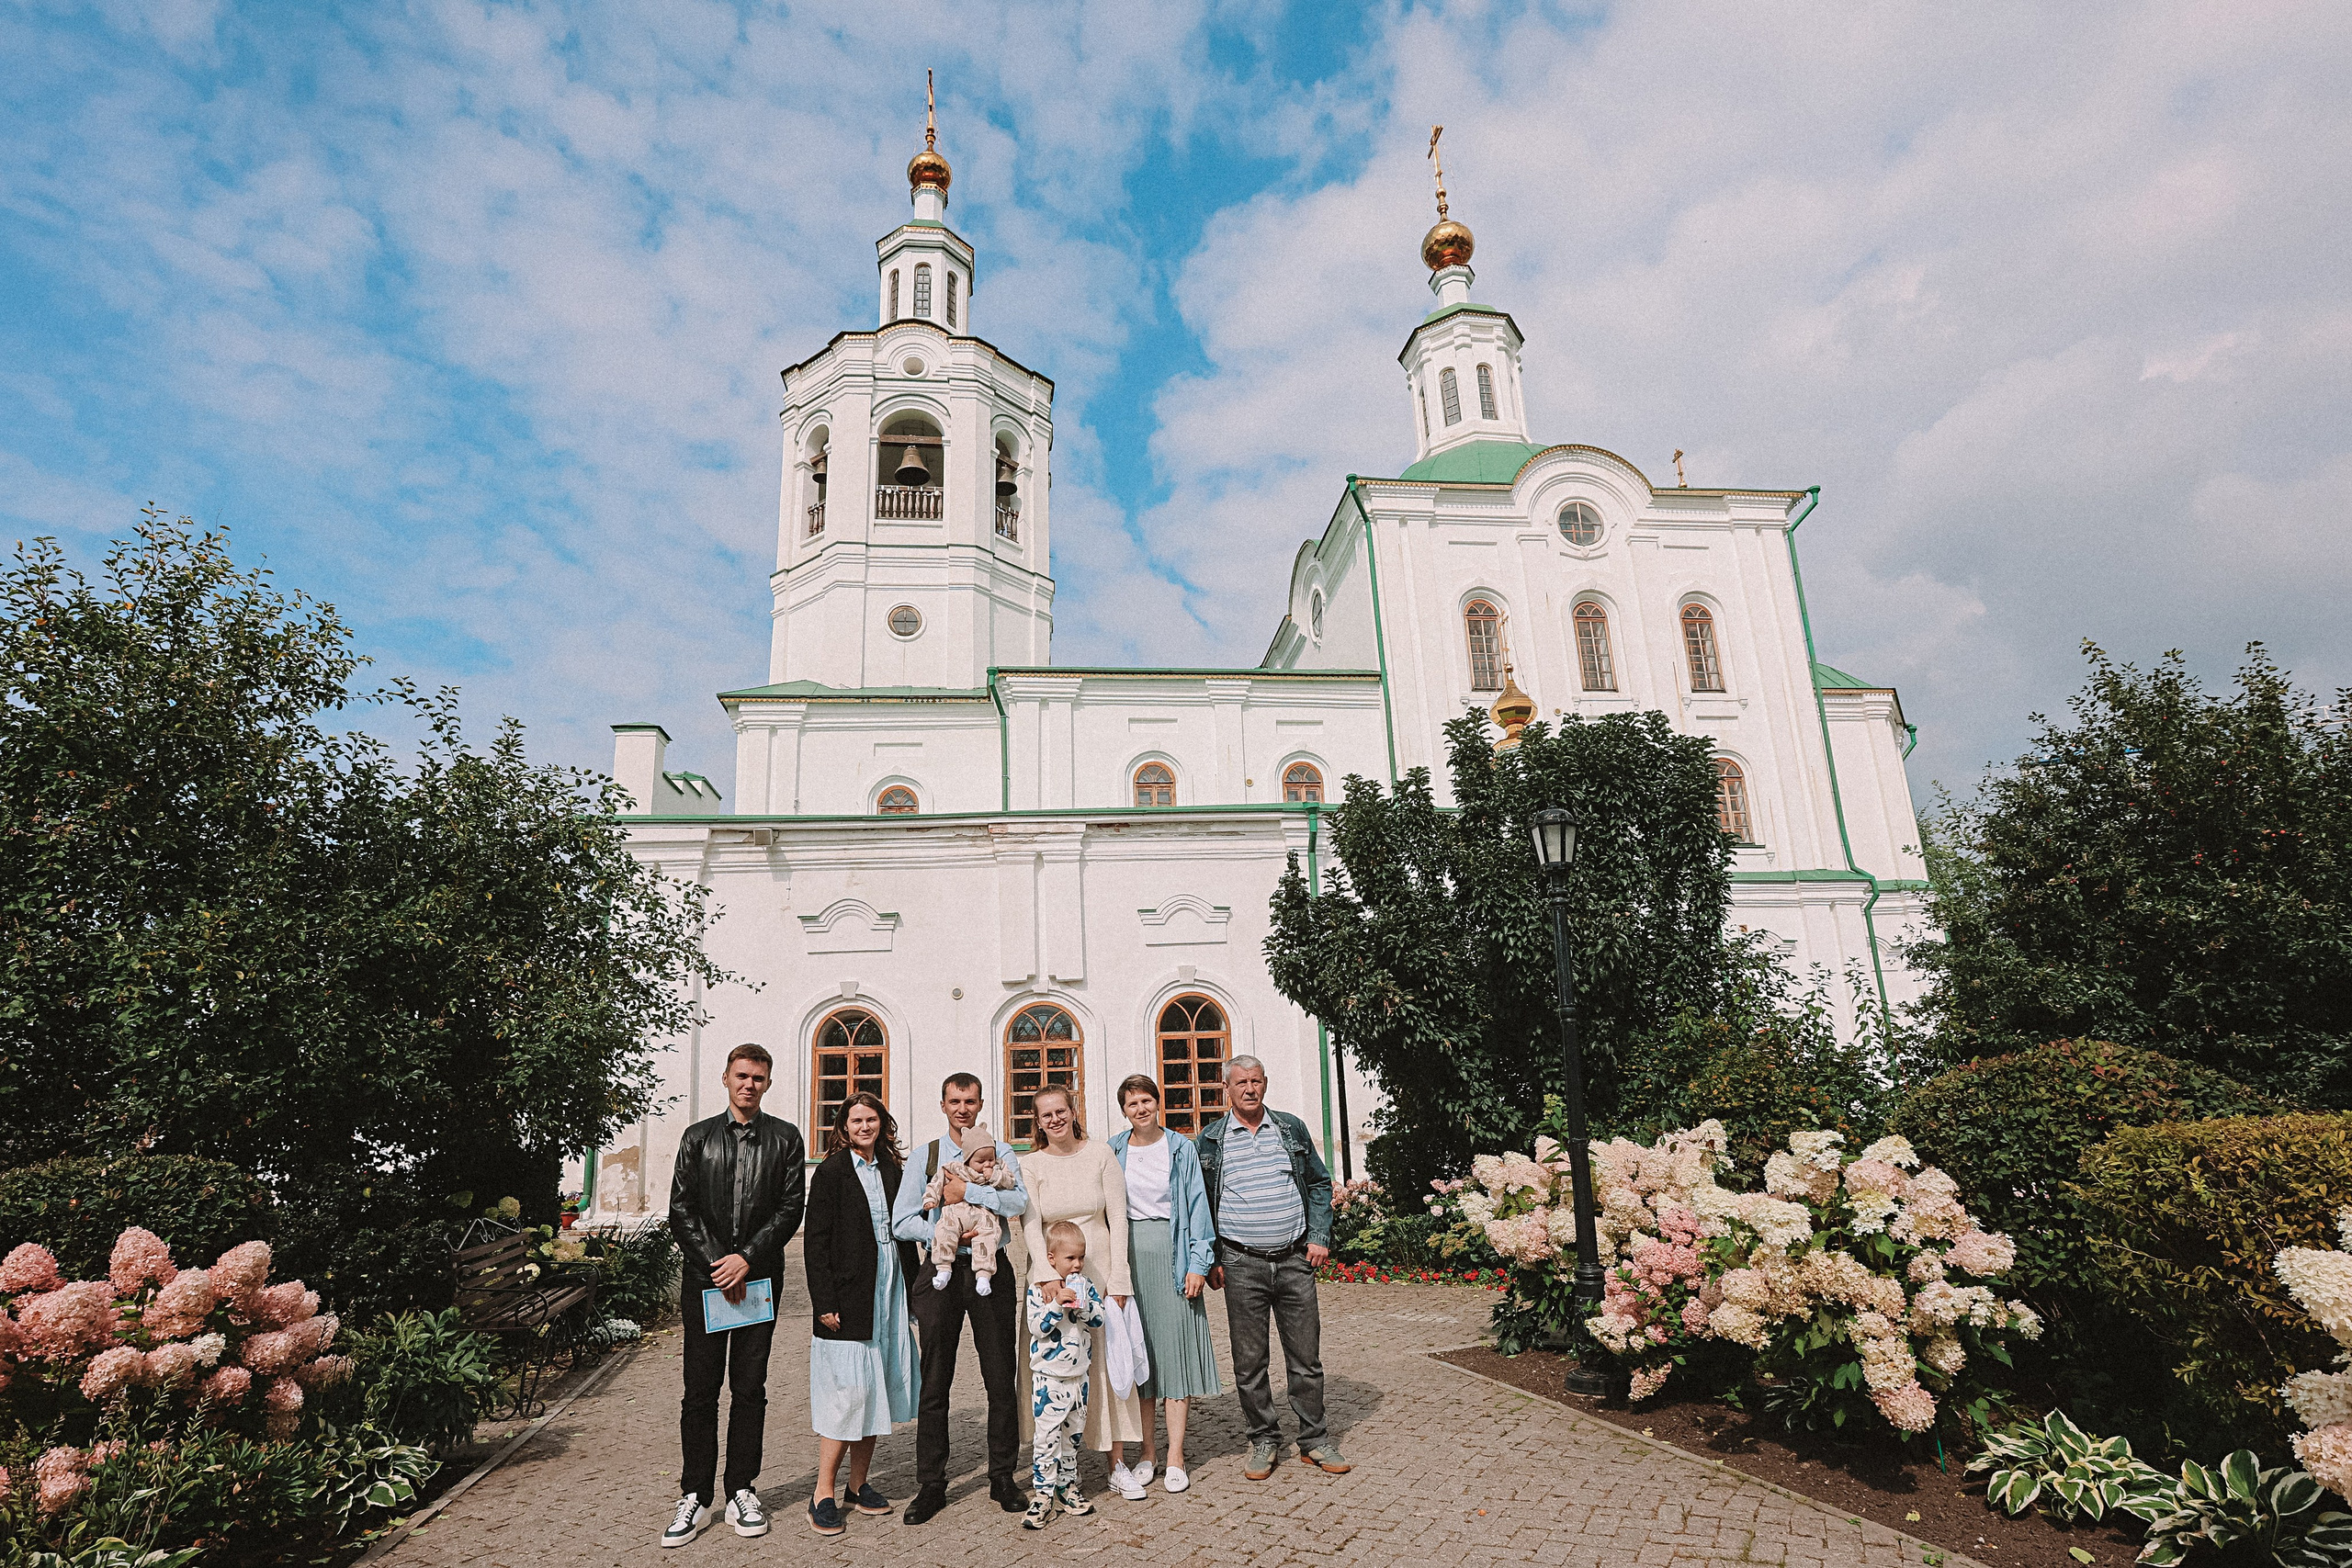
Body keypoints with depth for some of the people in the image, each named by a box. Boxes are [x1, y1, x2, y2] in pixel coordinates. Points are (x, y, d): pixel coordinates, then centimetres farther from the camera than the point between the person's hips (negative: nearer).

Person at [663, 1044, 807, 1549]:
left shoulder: (784, 1138, 5)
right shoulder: (698, 1137, 8)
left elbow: (790, 1208, 0)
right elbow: (681, 1210, 2)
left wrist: (746, 1259, -10)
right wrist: (717, 1263, -7)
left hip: (759, 1276, 0)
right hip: (703, 1277, 0)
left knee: (750, 1388, 6)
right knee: (700, 1390, 3)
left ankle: (741, 1493, 17)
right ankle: (695, 1499, 13)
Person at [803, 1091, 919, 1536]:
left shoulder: (892, 1169, 10)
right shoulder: (831, 1172, -6)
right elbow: (816, 1243, -9)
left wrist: (912, 1285, 9)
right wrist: (824, 1302, -14)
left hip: (889, 1293, 6)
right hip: (848, 1295, -6)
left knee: (876, 1390, 10)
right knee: (848, 1391, -6)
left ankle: (859, 1484, 23)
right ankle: (823, 1494, 7)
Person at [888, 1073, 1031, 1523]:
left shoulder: (1000, 1152, 4)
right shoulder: (925, 1156, 6)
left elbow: (1018, 1202, -13)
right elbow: (901, 1223, 1)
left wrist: (966, 1192, -17)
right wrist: (945, 1234, -12)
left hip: (990, 1270, 0)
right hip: (941, 1271, 1)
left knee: (1001, 1379, 6)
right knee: (935, 1382, 6)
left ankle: (1002, 1477, 21)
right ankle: (931, 1485, 19)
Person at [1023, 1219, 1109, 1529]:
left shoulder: (1085, 1285, 2)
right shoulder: (1038, 1289, -9)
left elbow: (1100, 1321, -3)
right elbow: (1036, 1327, -18)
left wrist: (1082, 1305, -19)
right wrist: (1057, 1304, -28)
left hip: (1078, 1375, 4)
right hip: (1048, 1377, -4)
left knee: (1072, 1432, 15)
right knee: (1047, 1435, -5)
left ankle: (1067, 1485, 28)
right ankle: (1043, 1493, 4)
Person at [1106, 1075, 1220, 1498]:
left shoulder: (1181, 1149, 3)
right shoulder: (1112, 1152, 6)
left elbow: (1197, 1205, 2)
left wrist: (1198, 1263, -5)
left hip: (1172, 1254, -1)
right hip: (1129, 1255, 1)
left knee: (1175, 1349, -1)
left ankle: (1176, 1457, 8)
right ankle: (1147, 1453, 17)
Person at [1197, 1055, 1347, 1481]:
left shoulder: (1291, 1128, 6)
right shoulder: (1210, 1140, 2)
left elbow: (1319, 1184, 12)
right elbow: (1200, 1204, 6)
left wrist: (1319, 1237, 2)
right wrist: (1210, 1261, 0)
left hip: (1295, 1259, 1)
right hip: (1241, 1265, -1)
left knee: (1306, 1356, 7)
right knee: (1249, 1361, 6)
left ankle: (1314, 1440, 22)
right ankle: (1263, 1441, 22)